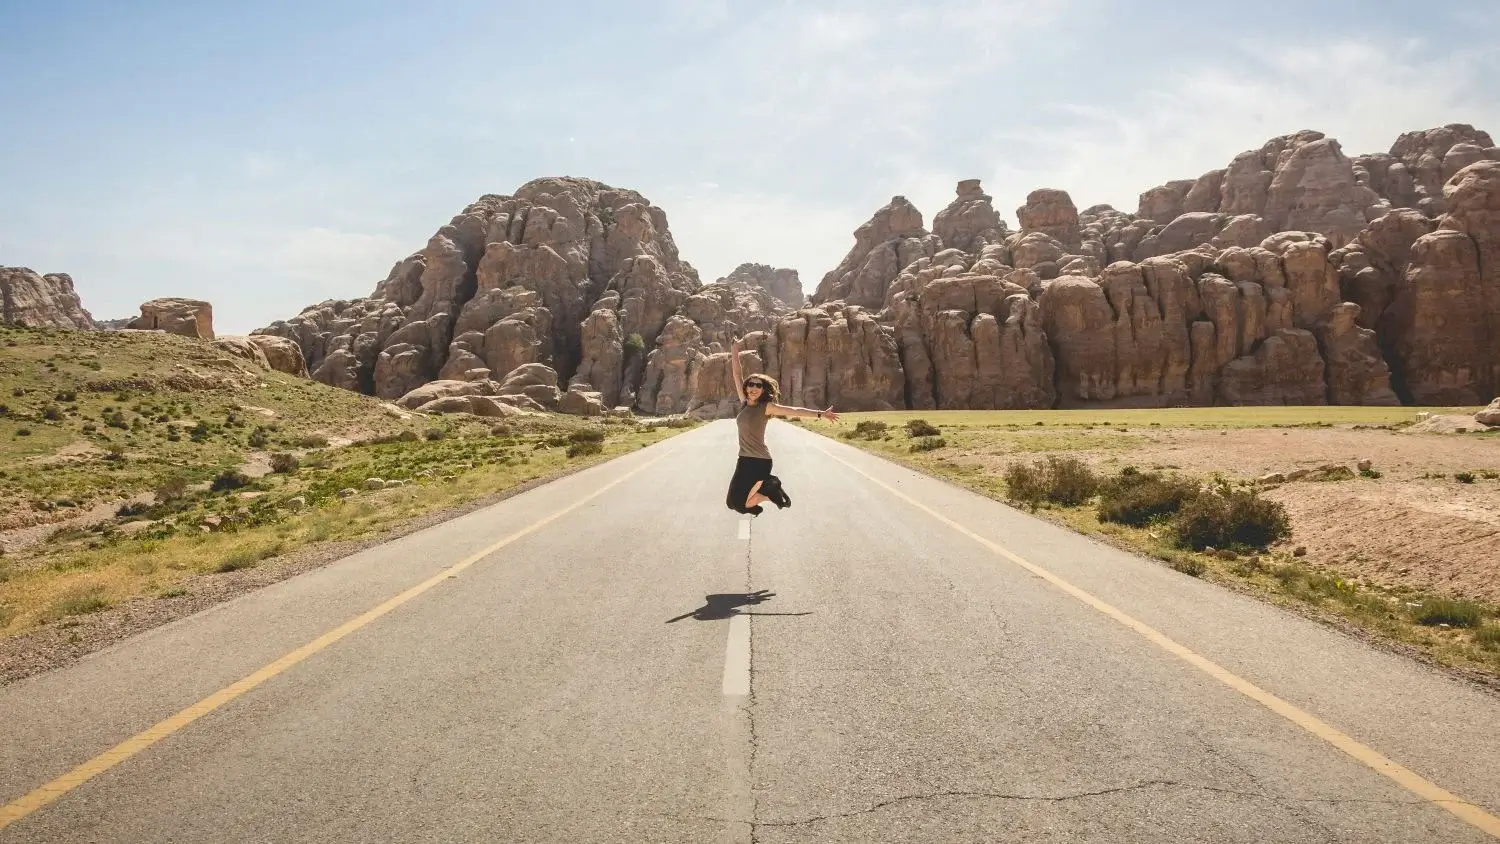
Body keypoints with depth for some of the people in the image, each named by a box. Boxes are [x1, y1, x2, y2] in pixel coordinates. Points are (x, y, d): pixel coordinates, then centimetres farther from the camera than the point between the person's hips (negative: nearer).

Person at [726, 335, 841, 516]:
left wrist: (820, 414, -22)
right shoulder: (744, 403, 6)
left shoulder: (766, 407, -9)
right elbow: (737, 375, 12)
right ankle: (770, 486, 22)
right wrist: (734, 354, 12)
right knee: (734, 502, 11)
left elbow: (793, 411, -16)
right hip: (744, 460, 7)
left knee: (737, 503, -9)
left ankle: (771, 489, 9)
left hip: (759, 461, -7)